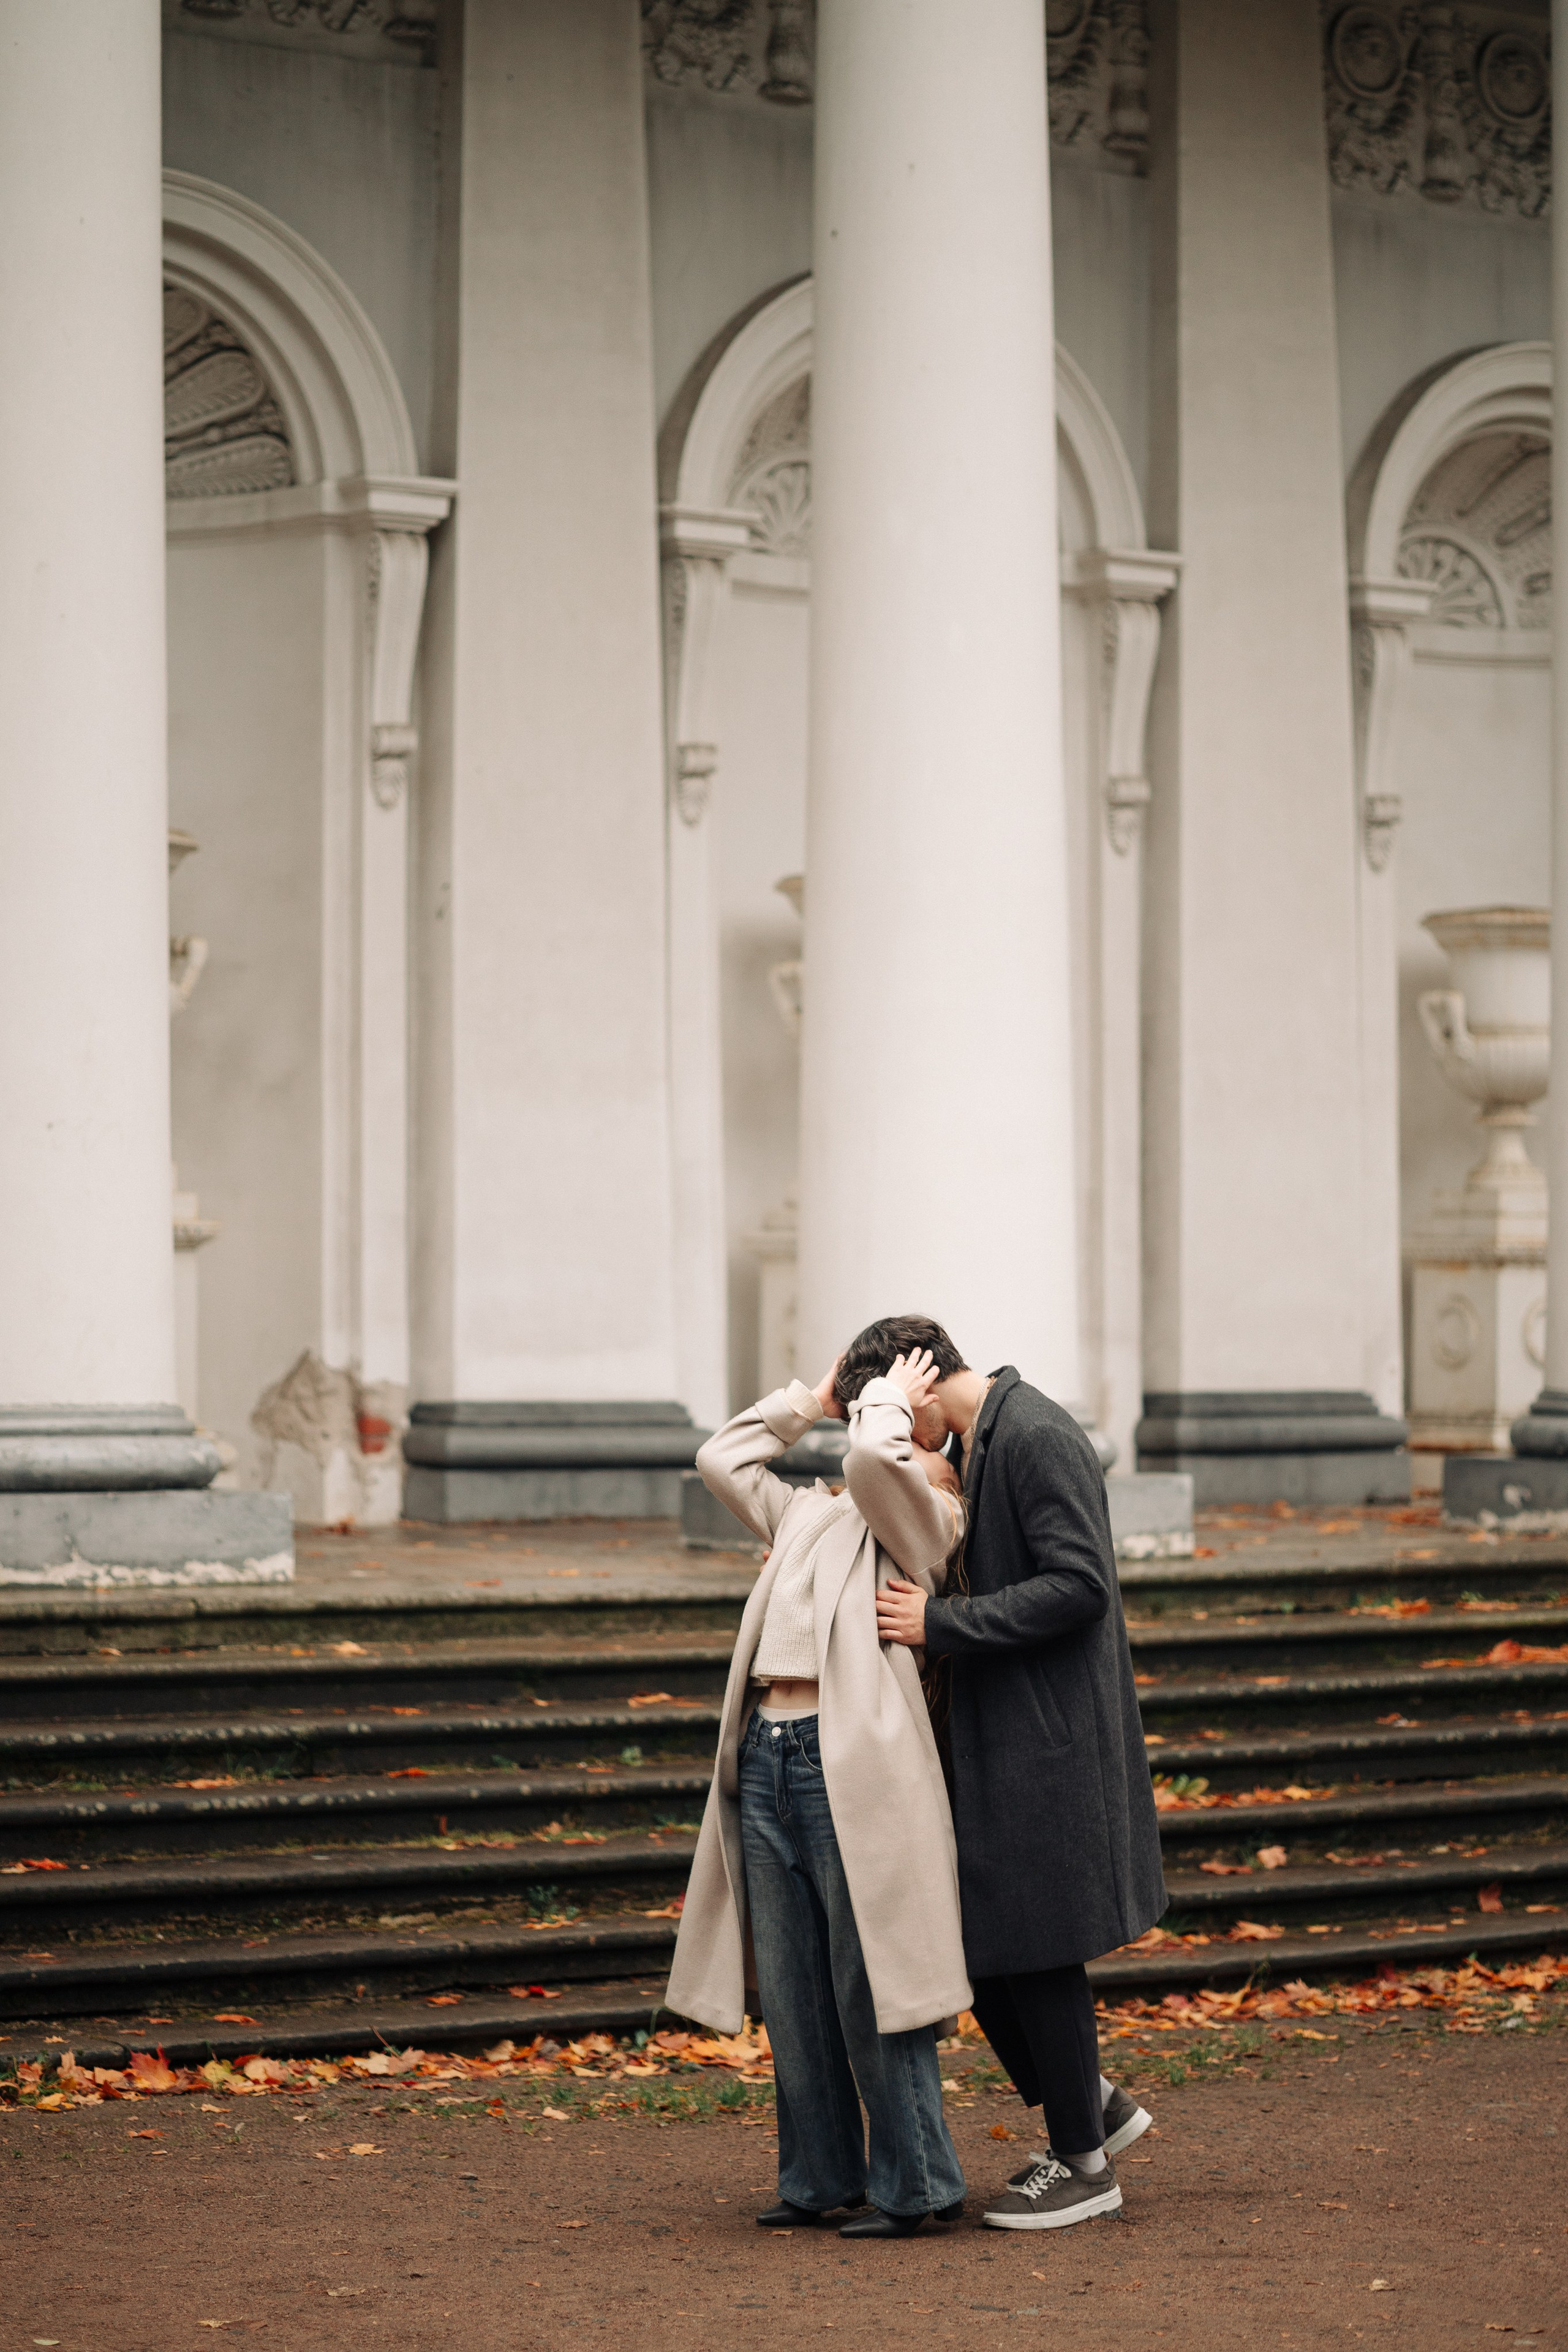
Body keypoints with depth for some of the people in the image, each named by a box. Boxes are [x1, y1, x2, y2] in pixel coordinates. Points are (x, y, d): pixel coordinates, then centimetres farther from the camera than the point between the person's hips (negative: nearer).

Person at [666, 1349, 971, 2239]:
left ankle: (915, 2184, 5)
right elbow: (722, 1458, 30)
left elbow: (877, 1455, -16)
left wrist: (886, 1400, 3)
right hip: (767, 1757, 7)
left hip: (855, 1767, -7)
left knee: (871, 1990, -4)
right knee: (791, 1992, 10)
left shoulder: (926, 1526, 2)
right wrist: (810, 1401, 27)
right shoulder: (808, 1515, 23)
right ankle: (820, 2177, 20)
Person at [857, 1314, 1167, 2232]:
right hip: (996, 1742, 10)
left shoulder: (1037, 1438, -16)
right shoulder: (978, 1446, 14)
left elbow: (1078, 1584, -23)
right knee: (975, 1939, 12)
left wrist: (942, 1623, -22)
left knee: (1035, 1951, -1)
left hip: (1049, 1744, -10)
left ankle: (1083, 2162, 12)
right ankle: (1091, 2106, 26)